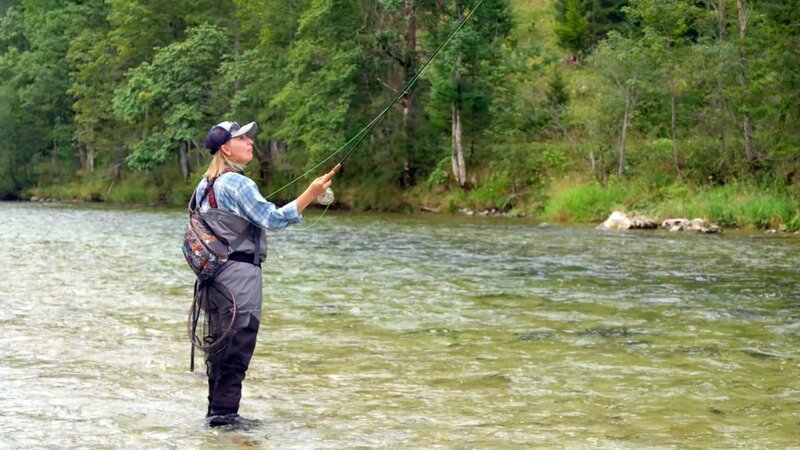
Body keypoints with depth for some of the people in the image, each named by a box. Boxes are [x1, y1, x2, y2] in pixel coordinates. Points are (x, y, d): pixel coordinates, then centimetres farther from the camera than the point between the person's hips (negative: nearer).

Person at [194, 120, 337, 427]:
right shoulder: (236, 183, -14)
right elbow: (273, 219, -21)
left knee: (219, 342, 13)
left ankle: (216, 409, 18)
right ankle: (225, 411, -4)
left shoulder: (205, 185, 15)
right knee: (238, 343, -5)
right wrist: (311, 194, -22)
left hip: (214, 271, 9)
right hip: (240, 272, -9)